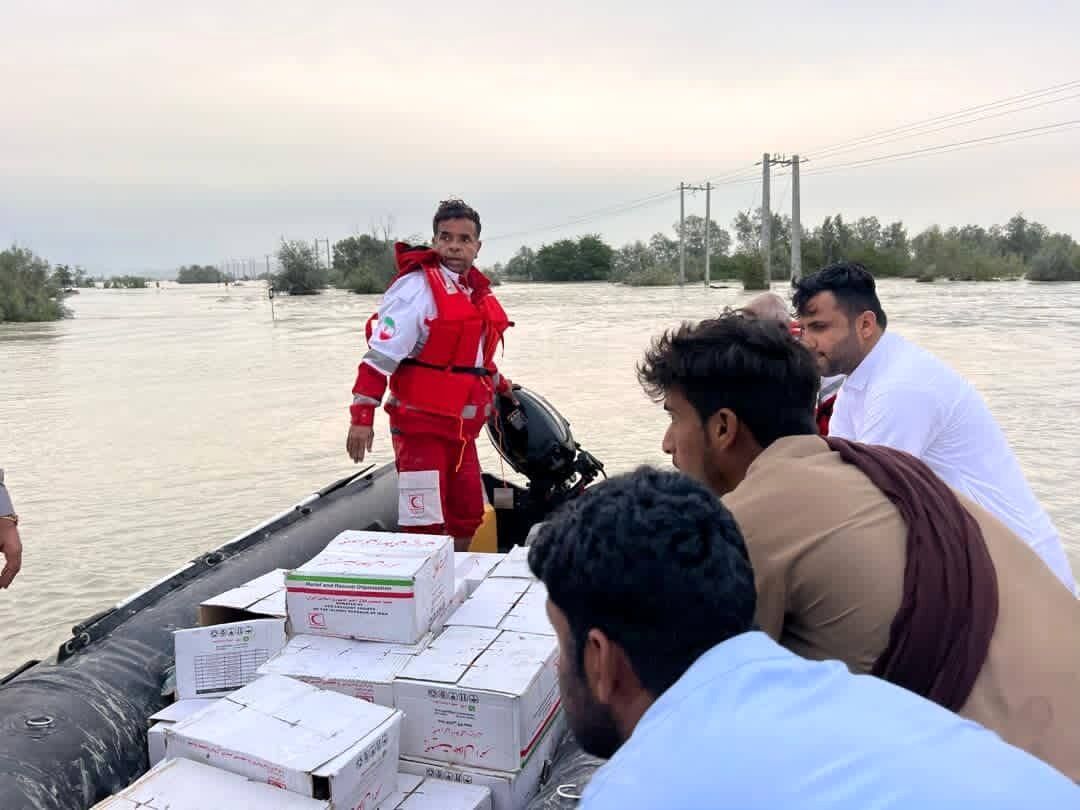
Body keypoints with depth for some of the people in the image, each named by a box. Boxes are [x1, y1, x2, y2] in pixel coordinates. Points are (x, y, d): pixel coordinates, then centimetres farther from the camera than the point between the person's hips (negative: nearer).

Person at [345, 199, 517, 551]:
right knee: (423, 526, -9)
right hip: (421, 425, -8)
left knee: (468, 518, 18)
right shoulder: (417, 287, -13)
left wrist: (499, 384, 36)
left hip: (462, 427, 8)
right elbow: (380, 354, -19)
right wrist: (362, 416, -24)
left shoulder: (479, 291, 12)